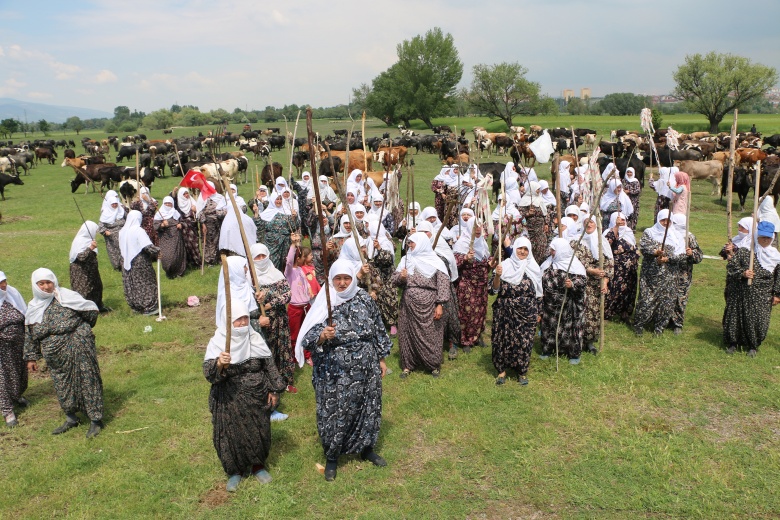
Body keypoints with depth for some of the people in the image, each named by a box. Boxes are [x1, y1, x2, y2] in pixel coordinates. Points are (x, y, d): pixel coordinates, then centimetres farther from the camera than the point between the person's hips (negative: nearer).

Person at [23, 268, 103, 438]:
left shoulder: (67, 297, -7)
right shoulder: (34, 308, 7)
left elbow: (92, 310, 2)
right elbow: (30, 335, 14)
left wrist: (81, 329, 14)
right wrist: (31, 357, 13)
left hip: (78, 347, -5)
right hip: (55, 354, 5)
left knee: (87, 381, -1)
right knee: (62, 385, 13)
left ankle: (95, 420, 8)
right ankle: (71, 419, 31)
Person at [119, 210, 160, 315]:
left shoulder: (122, 231, 5)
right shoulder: (139, 231, -17)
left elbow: (121, 247, 13)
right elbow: (147, 246, -25)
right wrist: (157, 251, -15)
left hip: (126, 262, 7)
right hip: (140, 262, -7)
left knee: (130, 285, 14)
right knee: (146, 284, 2)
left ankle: (135, 306, 24)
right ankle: (148, 308, 4)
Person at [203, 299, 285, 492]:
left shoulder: (255, 338, -4)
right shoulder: (218, 342, -13)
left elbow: (269, 364, 5)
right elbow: (208, 374, -21)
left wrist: (274, 389, 5)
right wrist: (219, 364, -42)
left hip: (257, 398, 3)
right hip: (229, 401, -2)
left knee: (259, 431, 13)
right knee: (231, 435, 8)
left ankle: (258, 465, 38)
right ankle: (235, 471, 32)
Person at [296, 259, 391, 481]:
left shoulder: (364, 299, 0)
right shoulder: (323, 304, -10)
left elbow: (378, 330, 10)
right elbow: (310, 338, -16)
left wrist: (381, 359, 12)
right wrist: (322, 336, -37)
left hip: (365, 368, 4)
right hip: (335, 372, -3)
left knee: (368, 407, 16)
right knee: (335, 412, 5)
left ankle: (366, 448, 39)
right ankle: (332, 456, 27)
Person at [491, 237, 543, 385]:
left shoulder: (534, 268, 5)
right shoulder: (505, 265, -2)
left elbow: (538, 292, 11)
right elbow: (496, 289, -6)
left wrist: (538, 312, 11)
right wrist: (497, 275, -24)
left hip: (527, 312, 1)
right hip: (505, 312, -1)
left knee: (524, 341, 2)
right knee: (503, 340, 2)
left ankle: (522, 372, 19)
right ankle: (502, 370, 17)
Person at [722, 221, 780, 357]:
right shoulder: (743, 251, -5)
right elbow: (730, 267, -5)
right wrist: (742, 273, -22)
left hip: (762, 298, 1)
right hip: (740, 294, -1)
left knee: (758, 321, 2)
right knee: (736, 318, 6)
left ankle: (753, 346, 24)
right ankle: (733, 343, 25)